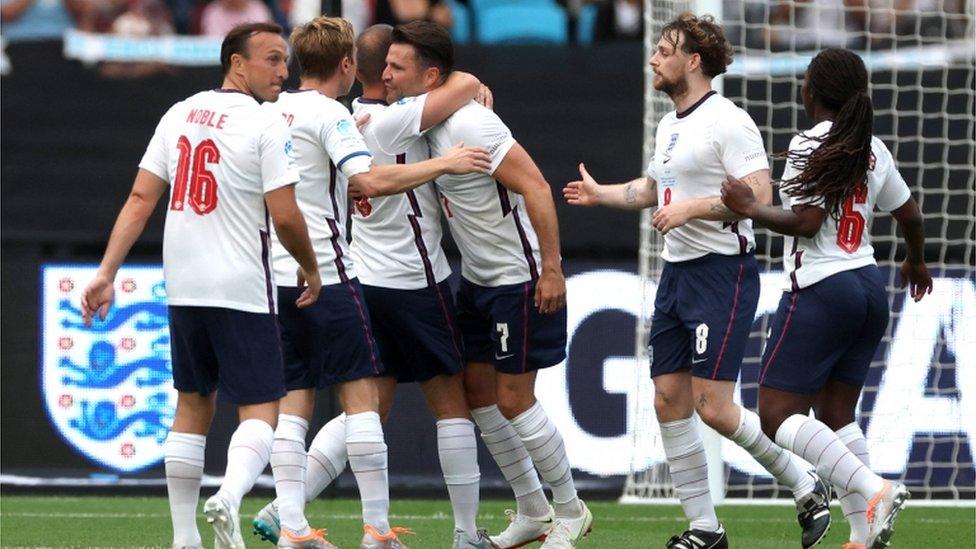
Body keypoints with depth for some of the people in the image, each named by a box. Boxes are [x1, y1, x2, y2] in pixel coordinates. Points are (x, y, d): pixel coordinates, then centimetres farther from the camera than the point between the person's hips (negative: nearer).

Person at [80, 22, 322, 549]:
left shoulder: (179, 114, 8)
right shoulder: (266, 125, -10)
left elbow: (140, 199, 5)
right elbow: (286, 216, -12)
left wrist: (105, 273, 5)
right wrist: (311, 270, 5)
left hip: (183, 287, 6)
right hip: (242, 291, -6)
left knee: (193, 406, 16)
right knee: (260, 408, -1)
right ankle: (230, 496, -29)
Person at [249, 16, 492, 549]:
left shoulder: (271, 112, 12)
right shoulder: (329, 115, -9)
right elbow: (370, 179, -22)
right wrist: (443, 164, -16)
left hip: (278, 278, 7)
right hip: (327, 275, -7)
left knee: (294, 402, 6)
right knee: (361, 394, -2)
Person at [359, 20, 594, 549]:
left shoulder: (469, 123, -24)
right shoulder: (421, 118, 2)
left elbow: (535, 186, -26)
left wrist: (551, 268, -26)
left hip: (521, 280, -9)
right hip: (477, 279, 9)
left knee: (514, 401, -5)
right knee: (478, 392, 10)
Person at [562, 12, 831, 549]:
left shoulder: (728, 122, -13)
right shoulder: (669, 125, 16)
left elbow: (759, 196, -21)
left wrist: (693, 208, -23)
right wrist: (598, 194, 30)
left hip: (723, 272, -9)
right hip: (677, 272, 9)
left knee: (713, 407, -15)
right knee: (669, 401, 3)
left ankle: (806, 487, 3)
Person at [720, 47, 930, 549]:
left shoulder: (810, 145, -11)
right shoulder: (871, 149, 11)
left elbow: (806, 221, -18)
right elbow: (909, 215, 20)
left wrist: (750, 209, -8)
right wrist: (915, 262, 37)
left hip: (820, 289, -8)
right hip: (869, 285, 8)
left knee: (778, 414, -6)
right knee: (837, 416, 13)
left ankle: (873, 490, -21)